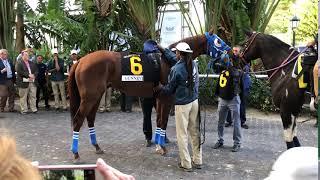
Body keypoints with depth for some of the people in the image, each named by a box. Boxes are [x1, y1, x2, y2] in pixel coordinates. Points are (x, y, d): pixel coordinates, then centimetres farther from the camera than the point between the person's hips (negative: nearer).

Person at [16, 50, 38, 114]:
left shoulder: (32, 63, 18)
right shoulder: (19, 64, 0)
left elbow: (36, 70, 12)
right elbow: (19, 72, -14)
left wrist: (33, 75, -8)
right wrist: (28, 75, -17)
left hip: (33, 82, 5)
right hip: (24, 83, -5)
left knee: (33, 96, 4)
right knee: (23, 97, 1)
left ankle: (34, 109, 9)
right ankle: (24, 110, 8)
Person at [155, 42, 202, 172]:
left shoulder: (176, 69, -18)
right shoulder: (193, 64, 2)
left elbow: (170, 89, -6)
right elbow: (175, 58, 19)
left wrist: (160, 89, 15)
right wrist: (162, 49, 28)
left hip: (182, 104, -7)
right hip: (194, 102, 7)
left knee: (182, 134, 5)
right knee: (195, 132, 14)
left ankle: (186, 164, 12)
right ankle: (198, 161, 24)